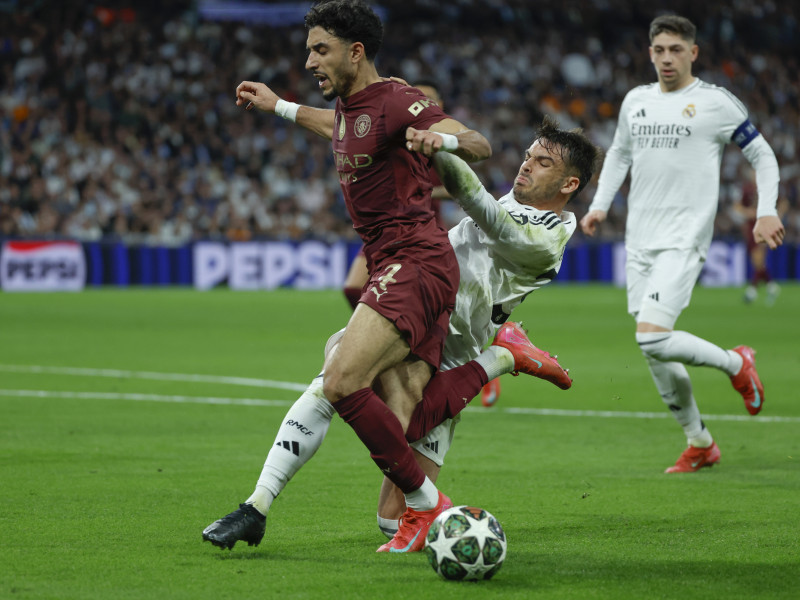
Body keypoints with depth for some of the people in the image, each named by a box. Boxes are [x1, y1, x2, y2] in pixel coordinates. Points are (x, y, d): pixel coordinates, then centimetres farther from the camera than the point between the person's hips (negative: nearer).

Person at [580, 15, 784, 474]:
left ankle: (736, 364, 5)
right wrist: (600, 205, 15)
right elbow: (620, 153, 28)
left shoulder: (716, 102, -4)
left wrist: (767, 211, -9)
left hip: (684, 240, -6)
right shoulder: (636, 101, 11)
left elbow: (763, 155, 3)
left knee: (652, 339, -21)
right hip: (640, 241, 6)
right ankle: (701, 444, 22)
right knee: (655, 356, 6)